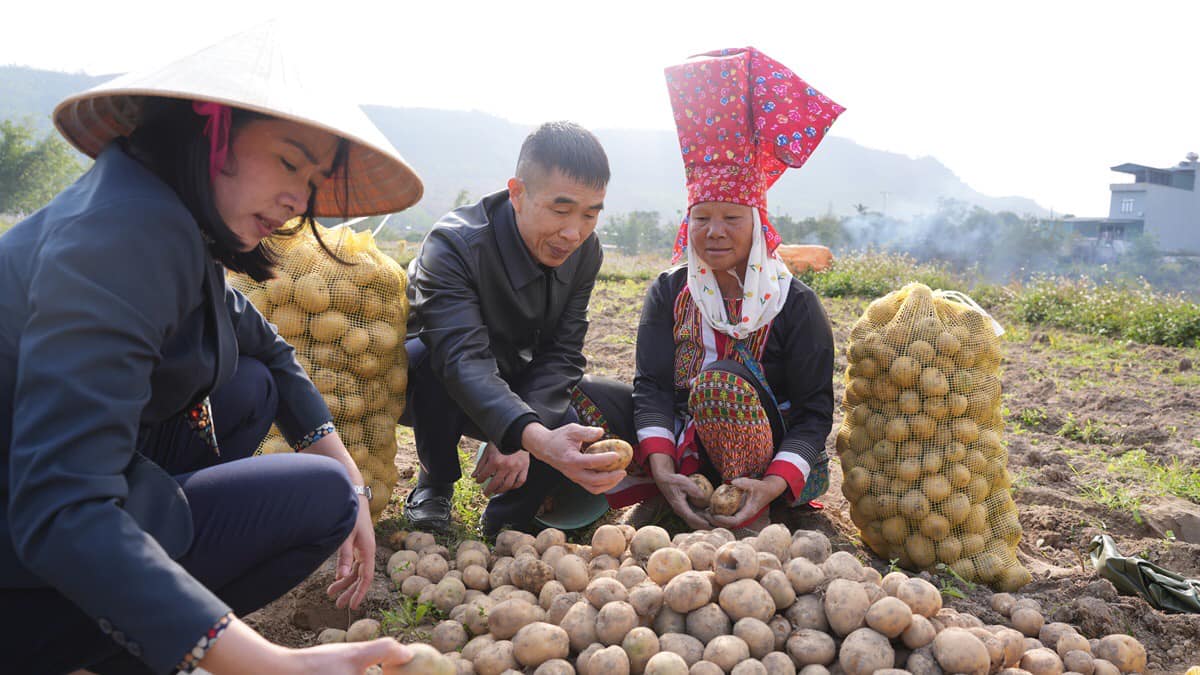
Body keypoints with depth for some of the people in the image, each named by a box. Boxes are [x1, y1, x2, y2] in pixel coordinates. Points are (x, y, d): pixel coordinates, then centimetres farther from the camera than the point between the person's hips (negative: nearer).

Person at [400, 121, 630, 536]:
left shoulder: (584, 251, -14)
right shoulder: (454, 245, -32)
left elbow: (561, 355, -14)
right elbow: (463, 361, -45)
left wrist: (517, 440, -32)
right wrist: (534, 437, -63)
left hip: (516, 391, 4)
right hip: (433, 386, -3)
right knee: (425, 355, -38)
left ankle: (508, 517, -1)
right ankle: (435, 482, -9)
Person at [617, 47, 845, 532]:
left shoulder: (794, 302, -5)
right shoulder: (669, 292, 2)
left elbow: (815, 412, -8)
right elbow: (652, 387, -9)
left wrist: (773, 486, -28)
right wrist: (662, 470, -28)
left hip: (773, 464, -1)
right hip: (688, 454, 2)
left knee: (721, 380, -33)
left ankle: (755, 515, -18)